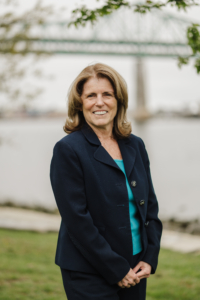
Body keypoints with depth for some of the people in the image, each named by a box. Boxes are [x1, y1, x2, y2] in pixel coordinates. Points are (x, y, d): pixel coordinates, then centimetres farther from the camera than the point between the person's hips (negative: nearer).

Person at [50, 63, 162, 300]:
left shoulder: (135, 145, 8)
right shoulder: (68, 150, -10)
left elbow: (150, 205, 12)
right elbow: (76, 219, -14)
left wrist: (150, 258, 0)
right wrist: (116, 269, -13)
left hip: (135, 270, 6)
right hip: (89, 276, -5)